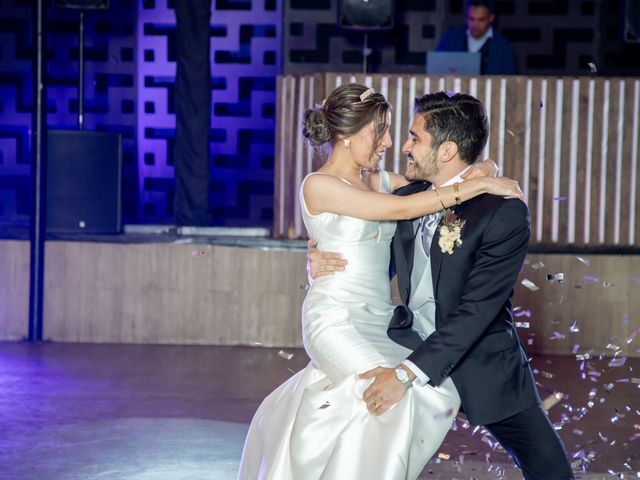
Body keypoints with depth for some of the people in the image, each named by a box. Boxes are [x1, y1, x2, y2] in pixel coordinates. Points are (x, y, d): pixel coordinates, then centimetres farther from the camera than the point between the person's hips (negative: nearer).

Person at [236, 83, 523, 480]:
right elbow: (400, 209, -18)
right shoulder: (319, 186, -11)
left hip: (380, 321, 8)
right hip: (337, 321, -8)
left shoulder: (379, 181, 11)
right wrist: (475, 186, -17)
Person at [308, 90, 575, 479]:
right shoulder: (405, 199, 1)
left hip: (482, 366, -4)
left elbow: (477, 309, -24)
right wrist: (323, 264, -9)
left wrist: (408, 374, -29)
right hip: (410, 348, 4)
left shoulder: (505, 213, -18)